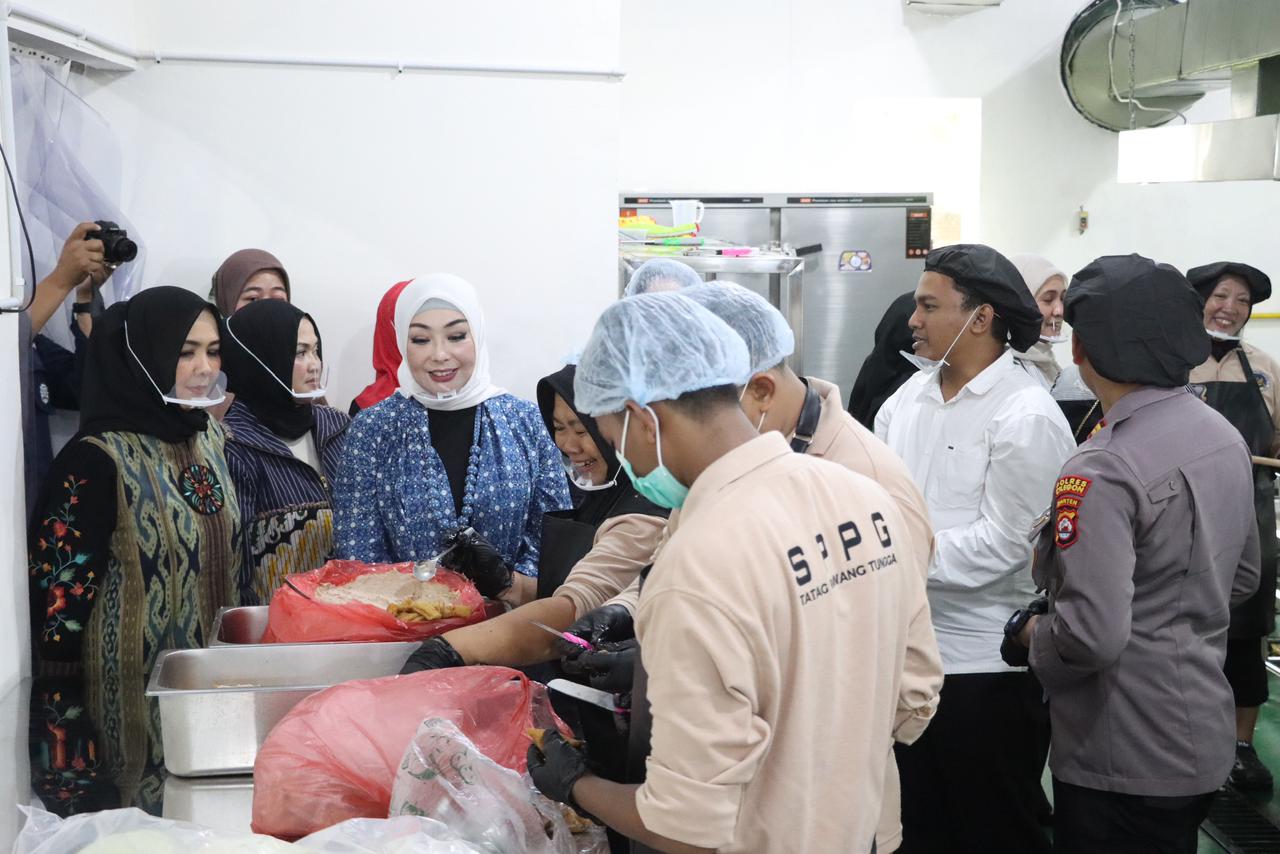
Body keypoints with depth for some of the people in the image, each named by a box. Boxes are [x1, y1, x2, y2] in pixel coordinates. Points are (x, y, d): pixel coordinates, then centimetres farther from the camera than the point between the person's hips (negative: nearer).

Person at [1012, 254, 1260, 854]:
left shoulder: (1103, 471, -26)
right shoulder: (1225, 437, 3)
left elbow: (1094, 635, -30)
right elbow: (1242, 577, 15)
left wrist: (1032, 637, -11)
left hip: (1125, 761, -8)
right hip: (1202, 736, 8)